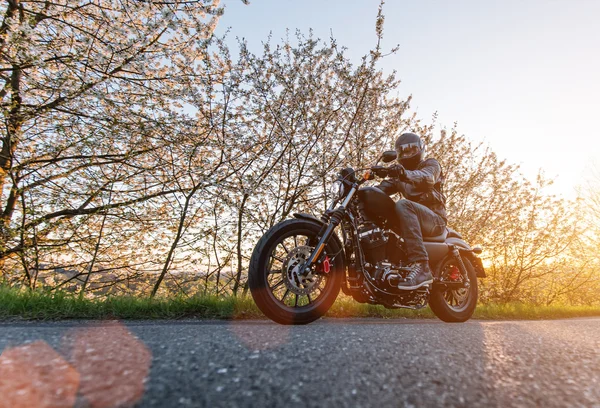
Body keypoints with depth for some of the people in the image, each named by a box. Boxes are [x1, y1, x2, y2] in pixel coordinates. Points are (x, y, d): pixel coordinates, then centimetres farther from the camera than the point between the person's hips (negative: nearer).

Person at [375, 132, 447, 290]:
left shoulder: (431, 164, 8)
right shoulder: (399, 172, 26)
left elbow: (427, 178, -18)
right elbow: (384, 188, 8)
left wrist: (406, 174, -40)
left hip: (434, 218, -6)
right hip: (415, 218, 6)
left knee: (402, 205, -35)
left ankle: (421, 267, -45)